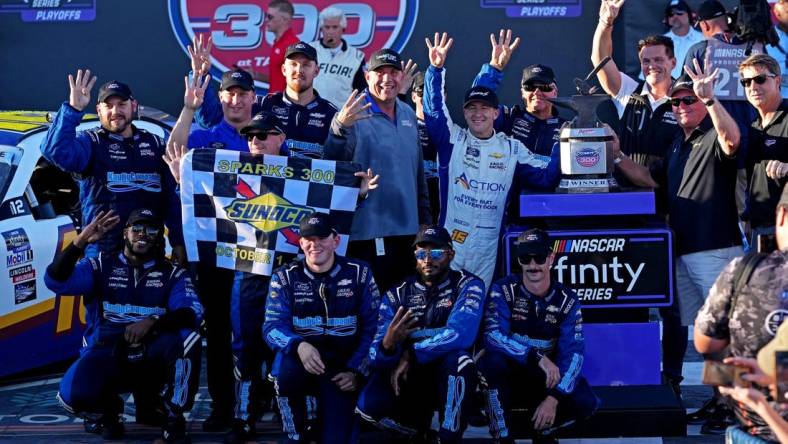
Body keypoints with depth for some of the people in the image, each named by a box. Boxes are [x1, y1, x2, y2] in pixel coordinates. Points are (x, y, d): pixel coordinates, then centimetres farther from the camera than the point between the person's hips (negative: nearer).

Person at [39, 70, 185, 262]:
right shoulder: (90, 142, 2)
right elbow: (56, 151, -20)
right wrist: (73, 109, -28)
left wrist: (178, 242, 5)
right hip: (102, 251, -3)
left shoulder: (155, 144, 12)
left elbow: (172, 197, 12)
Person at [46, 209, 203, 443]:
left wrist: (153, 321, -28)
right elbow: (56, 281, -8)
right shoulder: (101, 265, 6)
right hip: (107, 352, 0)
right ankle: (109, 408, 9)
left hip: (152, 357, 1)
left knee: (187, 337, -31)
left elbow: (192, 313, -11)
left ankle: (175, 419, -10)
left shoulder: (173, 274, 7)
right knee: (73, 395, -31)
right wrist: (81, 241, -18)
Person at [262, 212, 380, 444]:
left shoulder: (359, 274, 0)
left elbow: (371, 326, -1)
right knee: (285, 369, -36)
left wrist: (355, 370, -12)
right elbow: (272, 327, -11)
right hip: (301, 357, 0)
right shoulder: (285, 277, -1)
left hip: (342, 366, 0)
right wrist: (299, 346, -33)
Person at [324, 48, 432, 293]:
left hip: (408, 230, 7)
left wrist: (424, 219, 19)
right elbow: (332, 164, -23)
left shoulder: (408, 114, 12)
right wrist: (339, 127, -40)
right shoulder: (354, 113, -9)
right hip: (367, 233, -7)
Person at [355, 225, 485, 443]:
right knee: (369, 406, -25)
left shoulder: (468, 285, -9)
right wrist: (388, 345, -35)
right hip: (409, 376, 3)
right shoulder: (397, 294, -1)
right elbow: (376, 358, -10)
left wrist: (410, 355, -23)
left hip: (451, 376, -3)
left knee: (458, 358, -36)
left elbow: (460, 335, -27)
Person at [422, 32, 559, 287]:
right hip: (449, 238, -2)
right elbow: (434, 110, -10)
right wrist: (436, 69, -21)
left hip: (487, 244, 2)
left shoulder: (511, 148, 8)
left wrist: (561, 146, -10)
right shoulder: (452, 138, 3)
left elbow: (546, 178, 4)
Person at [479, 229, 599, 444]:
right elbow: (492, 337, -27)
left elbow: (573, 353, -15)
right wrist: (538, 357, -38)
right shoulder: (503, 290, -11)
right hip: (507, 376, -2)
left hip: (544, 380, 2)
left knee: (585, 402, -23)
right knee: (493, 359, -35)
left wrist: (554, 398, -29)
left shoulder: (567, 300, -5)